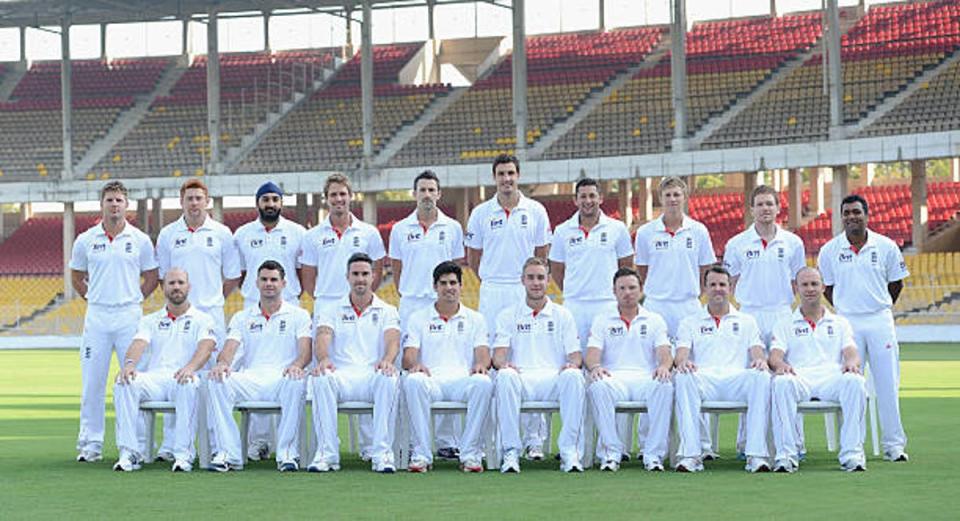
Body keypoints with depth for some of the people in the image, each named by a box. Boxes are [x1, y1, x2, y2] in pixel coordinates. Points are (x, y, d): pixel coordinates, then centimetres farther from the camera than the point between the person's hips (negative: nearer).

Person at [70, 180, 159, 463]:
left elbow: (151, 278, 12)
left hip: (129, 316, -1)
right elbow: (76, 278, 17)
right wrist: (95, 299, 10)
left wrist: (131, 299, 7)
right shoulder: (85, 240, 5)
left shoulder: (140, 240, 3)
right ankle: (91, 443, 7)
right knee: (92, 381, 1)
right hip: (96, 317, 1)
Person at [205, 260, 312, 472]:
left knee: (297, 382, -38)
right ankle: (228, 453, -28)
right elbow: (230, 347, 7)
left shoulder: (298, 315, 15)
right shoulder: (242, 318, 21)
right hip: (250, 379, 2)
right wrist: (222, 363, -18)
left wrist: (297, 365, -25)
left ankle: (287, 452, -29)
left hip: (282, 379, -2)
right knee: (217, 381, -28)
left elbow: (305, 349, 0)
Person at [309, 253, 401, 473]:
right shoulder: (331, 311, 17)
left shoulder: (387, 311, 15)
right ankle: (327, 453, -29)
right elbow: (323, 337, -3)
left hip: (373, 375, 0)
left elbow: (393, 341, -4)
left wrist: (387, 360, -28)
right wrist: (323, 358, -27)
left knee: (389, 378, -36)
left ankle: (382, 453, -31)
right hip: (341, 375, 0)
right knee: (321, 378, -34)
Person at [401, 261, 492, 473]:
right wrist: (415, 365, -20)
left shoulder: (475, 319, 19)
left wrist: (481, 364, -19)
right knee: (413, 381, -36)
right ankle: (421, 454, -32)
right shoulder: (418, 318, 17)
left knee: (483, 383, -34)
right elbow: (408, 356, 5)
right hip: (431, 379, 0)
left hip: (463, 379, 0)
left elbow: (483, 352, 6)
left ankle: (470, 453, -28)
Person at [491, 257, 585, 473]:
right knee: (505, 376, -36)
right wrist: (503, 364, -20)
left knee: (574, 376, -34)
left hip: (554, 378, 0)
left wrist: (573, 364, -14)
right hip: (521, 378, 0)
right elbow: (498, 354, 5)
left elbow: (575, 354, 11)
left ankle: (570, 451, -32)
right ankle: (511, 451, -33)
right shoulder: (508, 316, 16)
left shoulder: (562, 315, 18)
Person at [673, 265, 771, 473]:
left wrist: (760, 360, -16)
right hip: (704, 379, 0)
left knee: (761, 377, -34)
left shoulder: (746, 321, 24)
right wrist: (682, 362, -19)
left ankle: (756, 454, -36)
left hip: (737, 379, 0)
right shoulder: (690, 323, 22)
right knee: (683, 378, -36)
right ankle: (690, 454, -38)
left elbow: (757, 351, 11)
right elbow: (681, 353, 7)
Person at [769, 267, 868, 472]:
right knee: (782, 383, -37)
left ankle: (852, 453, -34)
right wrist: (780, 364, -19)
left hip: (832, 378, 1)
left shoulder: (840, 323, 27)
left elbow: (851, 352, 11)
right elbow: (774, 355, 7)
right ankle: (785, 455, -38)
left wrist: (851, 362, -16)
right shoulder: (785, 325, 24)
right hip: (799, 377, -1)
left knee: (855, 382, -34)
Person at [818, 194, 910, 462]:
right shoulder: (829, 250, 1)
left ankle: (893, 444, 5)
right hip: (847, 322, 0)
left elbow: (896, 283, 11)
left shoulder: (886, 247, 0)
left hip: (880, 321, 0)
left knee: (888, 384, 0)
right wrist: (845, 310, 11)